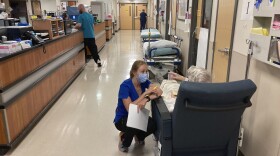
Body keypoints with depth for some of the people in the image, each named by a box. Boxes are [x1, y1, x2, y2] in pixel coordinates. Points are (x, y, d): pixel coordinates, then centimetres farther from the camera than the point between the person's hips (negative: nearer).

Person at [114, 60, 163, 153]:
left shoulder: (144, 82, -8)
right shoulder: (125, 86, -25)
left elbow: (159, 92, -19)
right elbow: (129, 108, -33)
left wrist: (147, 99, -38)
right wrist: (145, 93, -32)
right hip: (122, 118, -5)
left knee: (153, 126, -23)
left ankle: (138, 136, 13)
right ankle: (124, 139, 0)